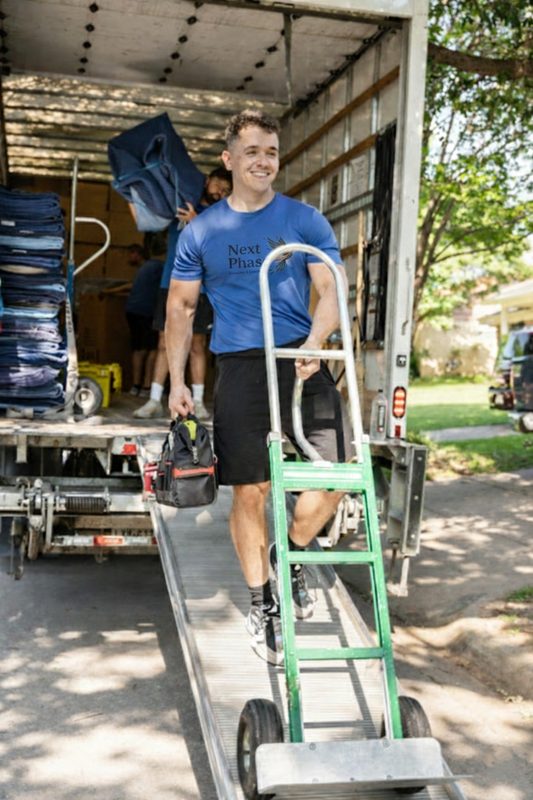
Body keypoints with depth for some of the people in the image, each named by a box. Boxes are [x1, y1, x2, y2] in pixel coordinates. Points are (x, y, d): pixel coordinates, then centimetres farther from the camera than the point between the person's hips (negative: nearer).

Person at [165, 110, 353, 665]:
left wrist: (313, 343, -22)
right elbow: (180, 307, 12)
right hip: (239, 370, 0)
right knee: (250, 492, 2)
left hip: (302, 363, 1)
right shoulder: (201, 231, 7)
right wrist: (177, 382, 5)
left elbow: (331, 290, -1)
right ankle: (261, 603, 21)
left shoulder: (305, 220, 6)